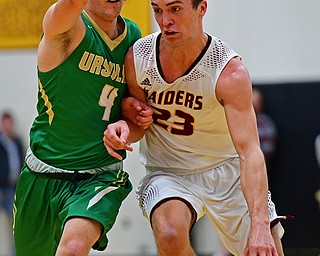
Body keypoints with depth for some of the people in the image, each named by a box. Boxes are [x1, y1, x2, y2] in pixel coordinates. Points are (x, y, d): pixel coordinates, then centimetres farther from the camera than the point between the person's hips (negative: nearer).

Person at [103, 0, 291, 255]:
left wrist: (260, 226, -43)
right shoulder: (137, 57, -13)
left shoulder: (230, 71, -23)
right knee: (170, 235, -31)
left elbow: (249, 151, -31)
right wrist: (123, 127, -21)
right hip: (167, 174, 1)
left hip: (227, 172, 0)